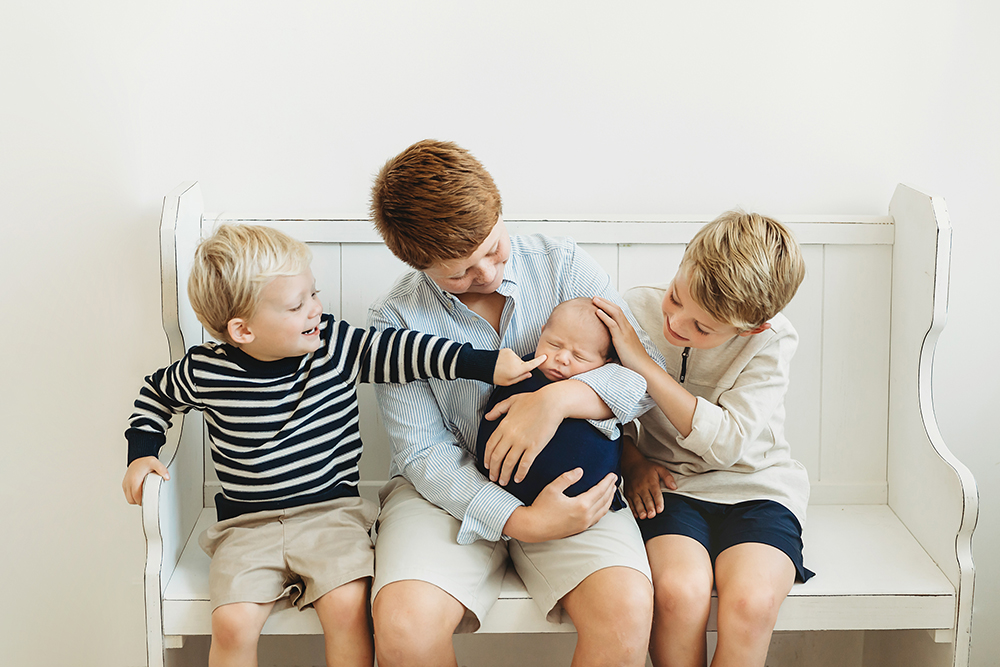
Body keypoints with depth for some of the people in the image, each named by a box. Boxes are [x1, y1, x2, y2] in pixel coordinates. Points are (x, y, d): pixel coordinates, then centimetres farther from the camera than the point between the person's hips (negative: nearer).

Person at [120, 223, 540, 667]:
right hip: (247, 526, 0)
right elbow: (157, 395, 14)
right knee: (232, 624, -21)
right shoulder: (205, 372, -6)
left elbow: (402, 351, -9)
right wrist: (142, 452, 4)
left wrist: (486, 363, -16)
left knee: (348, 606, -24)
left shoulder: (336, 347, -5)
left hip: (330, 511, 1)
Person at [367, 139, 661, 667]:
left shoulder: (564, 267, 0)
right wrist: (520, 521, -23)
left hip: (569, 482, 1)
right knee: (402, 624, -30)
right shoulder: (395, 319, -4)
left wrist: (558, 398, -24)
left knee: (627, 609, -29)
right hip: (450, 491, 0)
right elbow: (424, 453, -8)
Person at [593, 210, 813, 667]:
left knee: (751, 601, -31)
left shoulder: (770, 342, -13)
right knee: (679, 590, -31)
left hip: (755, 488, -1)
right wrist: (632, 458, -7)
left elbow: (728, 443, -21)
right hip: (670, 485, 1)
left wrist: (644, 365, -24)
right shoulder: (638, 309, -7)